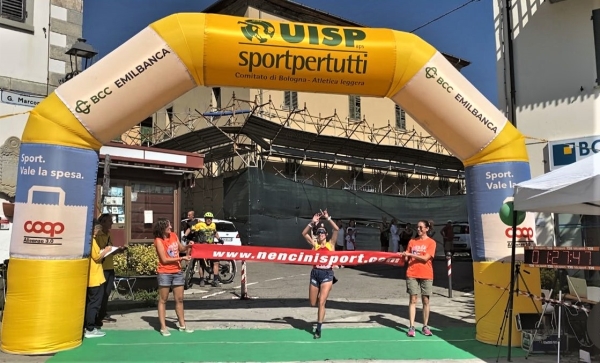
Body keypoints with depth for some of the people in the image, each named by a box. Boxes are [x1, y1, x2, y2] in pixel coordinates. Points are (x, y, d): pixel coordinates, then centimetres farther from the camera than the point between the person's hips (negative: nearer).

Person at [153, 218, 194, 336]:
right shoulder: (159, 240, -12)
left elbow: (180, 248, 20)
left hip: (177, 272, 6)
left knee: (179, 299, 12)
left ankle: (182, 325, 23)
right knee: (163, 300, 4)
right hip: (164, 273, -6)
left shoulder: (174, 235, 5)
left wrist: (188, 246, 0)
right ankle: (163, 327, 11)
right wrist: (182, 258, -18)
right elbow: (164, 260, -16)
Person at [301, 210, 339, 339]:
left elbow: (336, 229, -8)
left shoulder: (330, 244, 5)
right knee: (313, 303, 8)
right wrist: (313, 222, -8)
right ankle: (322, 297, 43)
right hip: (315, 273, 3)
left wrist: (328, 218, -9)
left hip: (327, 273, -2)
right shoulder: (314, 244, 8)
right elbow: (304, 233, -4)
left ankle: (318, 329, 3)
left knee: (321, 303, -7)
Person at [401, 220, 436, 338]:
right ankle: (411, 327, 0)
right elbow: (407, 258, 10)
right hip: (412, 274, 2)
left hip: (426, 275, -2)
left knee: (425, 300, 4)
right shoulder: (412, 241, 8)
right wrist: (402, 256, -12)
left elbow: (425, 258, -13)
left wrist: (410, 254, -16)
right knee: (413, 300, -1)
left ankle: (425, 326, 15)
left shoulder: (431, 242, -1)